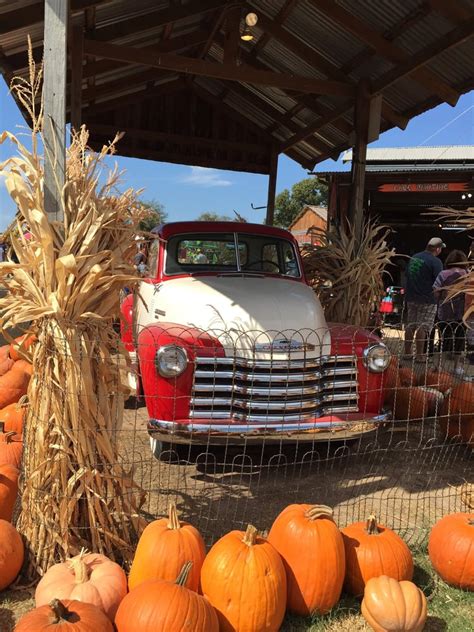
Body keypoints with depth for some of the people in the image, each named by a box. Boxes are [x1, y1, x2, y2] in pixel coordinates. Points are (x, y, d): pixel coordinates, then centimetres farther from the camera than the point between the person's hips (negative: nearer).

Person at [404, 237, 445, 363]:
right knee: (423, 327, -3)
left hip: (411, 297, 7)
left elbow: (407, 275, 18)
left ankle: (407, 352, 22)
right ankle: (419, 355, 0)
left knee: (410, 325, 14)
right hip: (427, 300, -7)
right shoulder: (435, 261, -13)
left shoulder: (414, 257, 10)